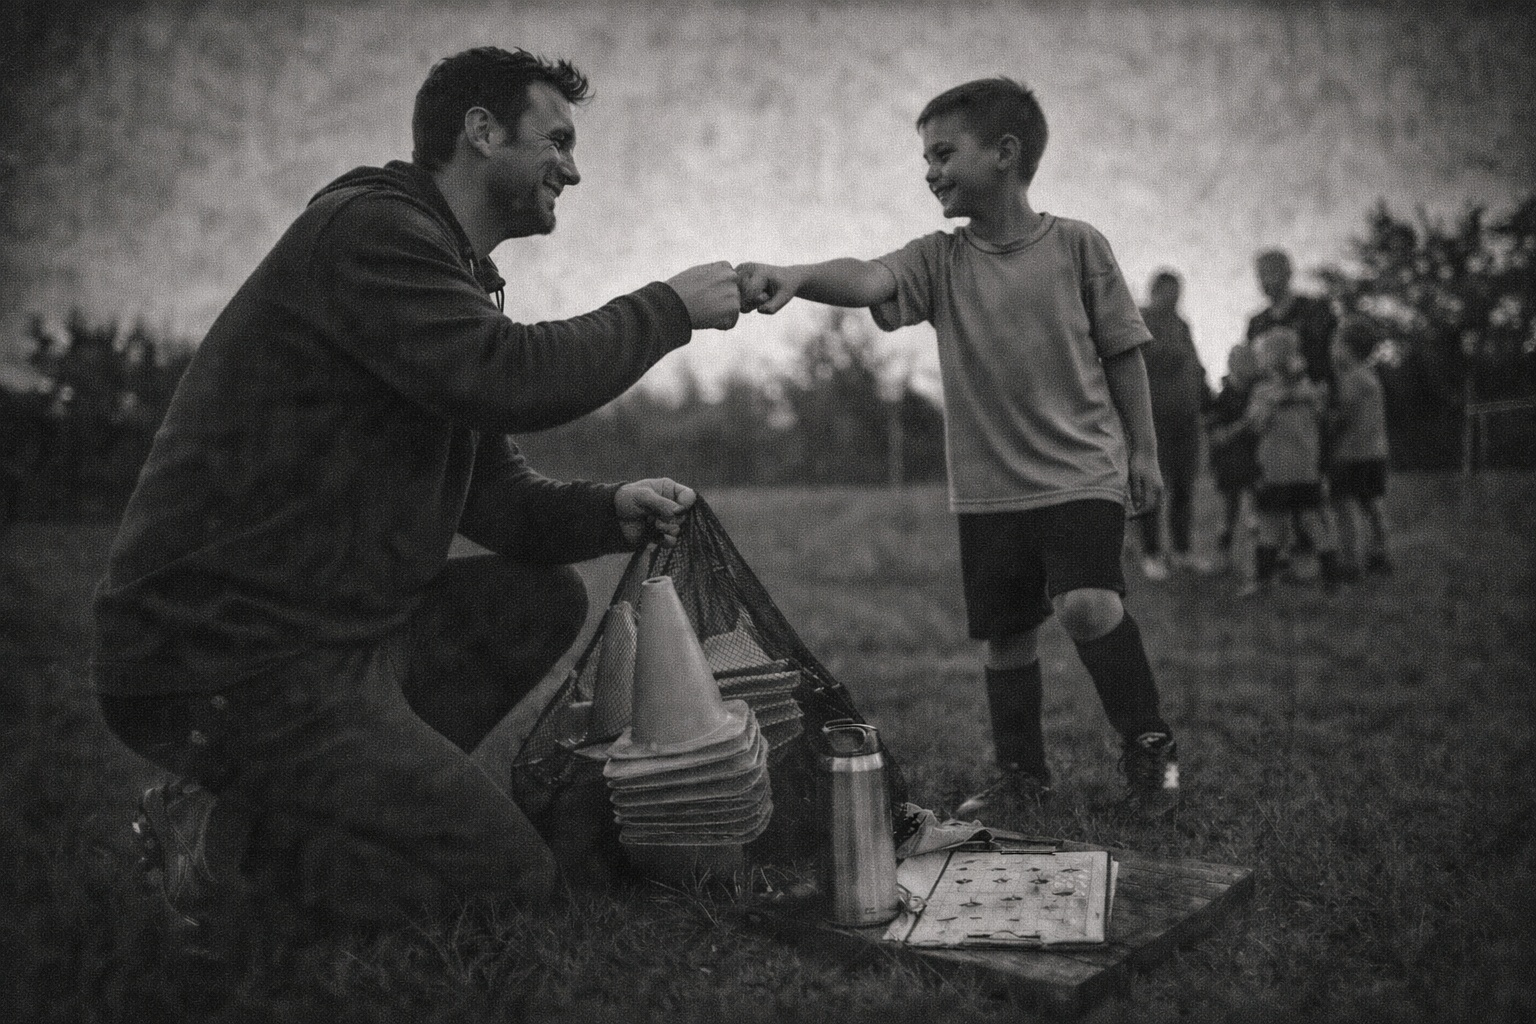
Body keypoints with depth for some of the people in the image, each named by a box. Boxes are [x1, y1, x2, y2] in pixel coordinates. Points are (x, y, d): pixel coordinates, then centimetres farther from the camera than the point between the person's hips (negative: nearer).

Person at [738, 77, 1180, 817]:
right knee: (1005, 635, 10)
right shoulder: (939, 259, 1)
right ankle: (1021, 772, 29)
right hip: (988, 486, 3)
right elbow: (867, 279, -19)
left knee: (1087, 605, -23)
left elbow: (1123, 353, 3)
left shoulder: (1076, 245, -2)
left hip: (1083, 471, -3)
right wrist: (798, 276, -39)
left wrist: (1143, 450, 3)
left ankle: (1148, 743, 1)